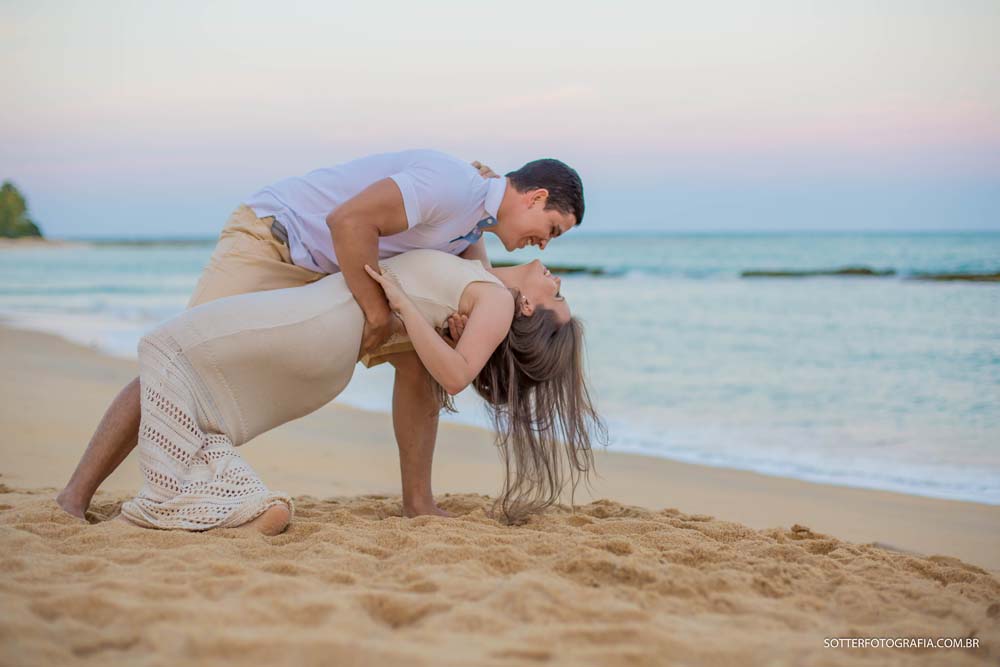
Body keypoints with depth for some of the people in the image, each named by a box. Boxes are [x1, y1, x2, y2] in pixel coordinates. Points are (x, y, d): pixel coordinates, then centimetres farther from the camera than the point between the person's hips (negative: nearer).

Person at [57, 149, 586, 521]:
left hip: (332, 270, 9)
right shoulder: (450, 186, -27)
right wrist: (377, 311, -28)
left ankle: (417, 502, 5)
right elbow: (349, 220, -35)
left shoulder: (476, 217, 5)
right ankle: (75, 495, -8)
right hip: (267, 239, -9)